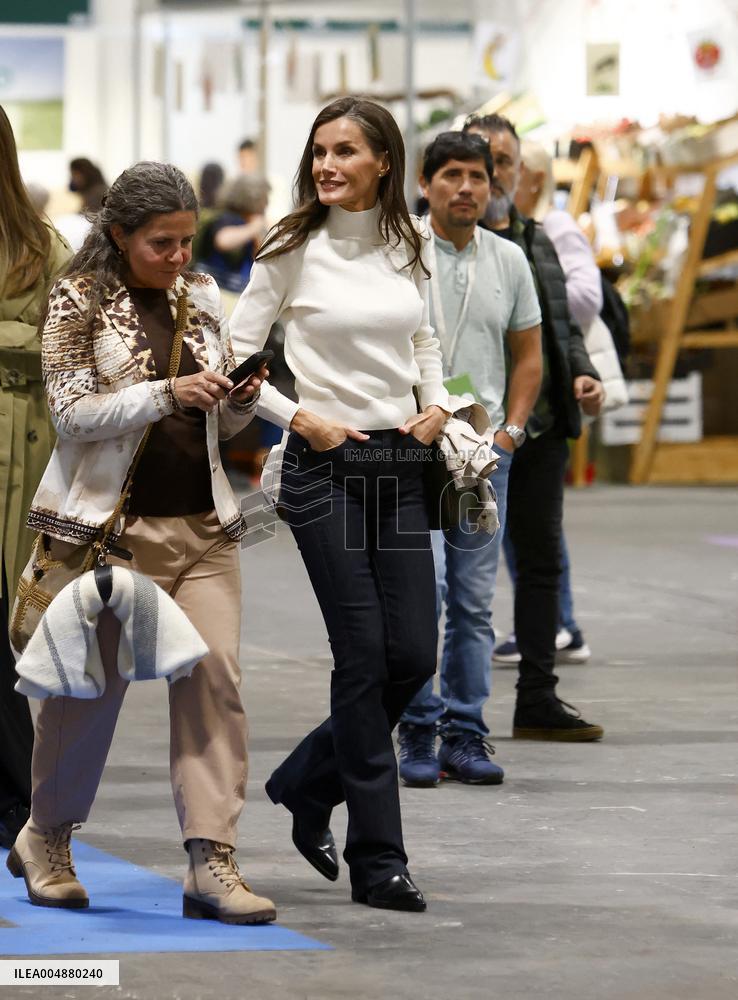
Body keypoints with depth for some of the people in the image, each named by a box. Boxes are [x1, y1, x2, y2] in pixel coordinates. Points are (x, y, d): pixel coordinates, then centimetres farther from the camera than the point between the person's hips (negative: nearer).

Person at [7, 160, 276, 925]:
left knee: (214, 676, -9)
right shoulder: (79, 302, -3)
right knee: (91, 683, 6)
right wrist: (166, 393, -22)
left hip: (202, 522, 4)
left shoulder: (202, 300, 12)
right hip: (113, 523, -4)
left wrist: (240, 401, -4)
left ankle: (210, 862, -9)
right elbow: (71, 412, -12)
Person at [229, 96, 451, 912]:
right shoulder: (293, 251, -5)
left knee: (413, 656, 2)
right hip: (325, 468, -5)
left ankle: (306, 786, 27)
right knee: (365, 658, -5)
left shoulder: (406, 249, 8)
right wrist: (299, 418, -13)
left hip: (400, 467, 5)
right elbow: (235, 356, -4)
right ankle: (377, 859, 3)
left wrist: (436, 403, 6)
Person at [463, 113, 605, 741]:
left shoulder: (536, 240, 17)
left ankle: (538, 700, 17)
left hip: (543, 429, 7)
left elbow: (563, 323, 23)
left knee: (542, 559, 10)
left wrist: (582, 375, 5)